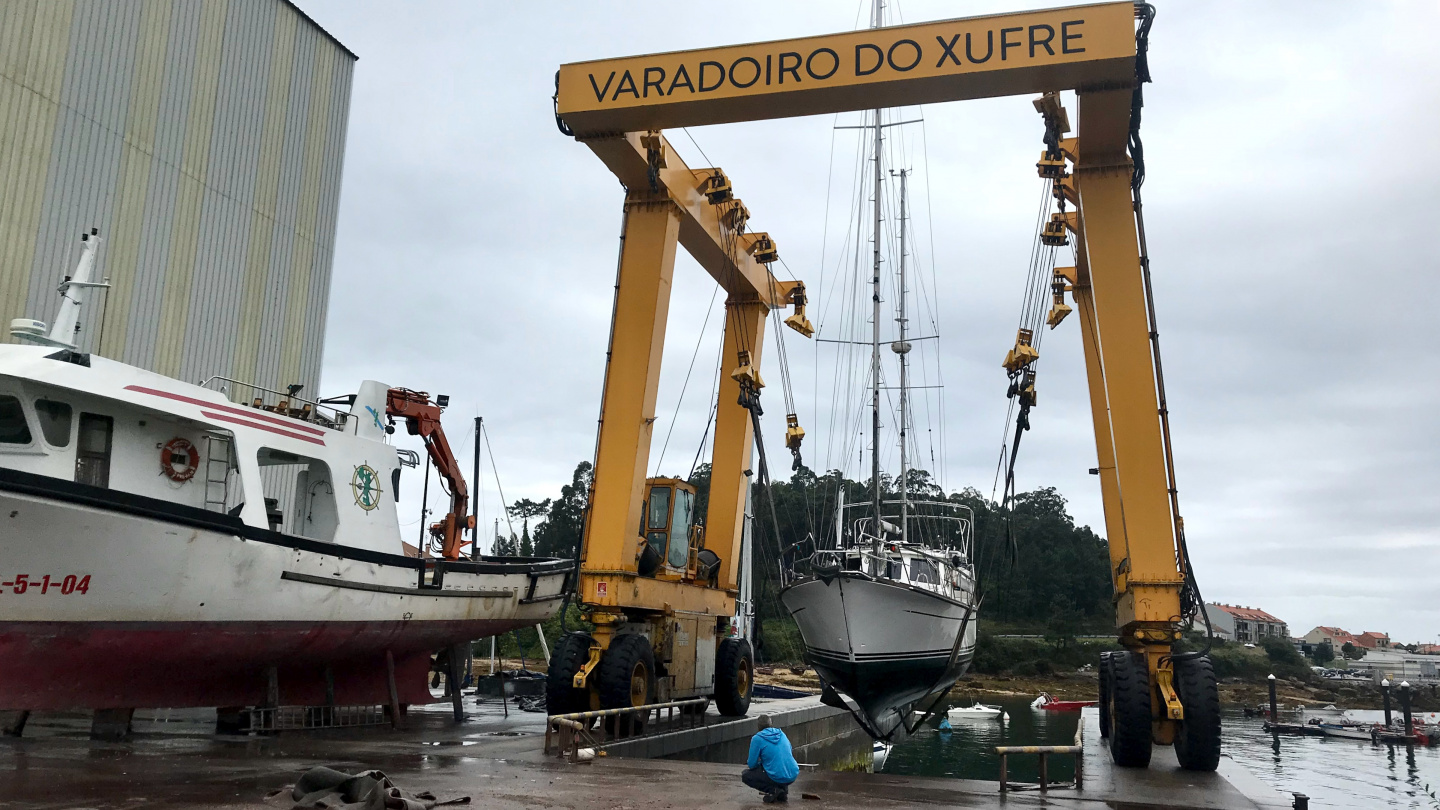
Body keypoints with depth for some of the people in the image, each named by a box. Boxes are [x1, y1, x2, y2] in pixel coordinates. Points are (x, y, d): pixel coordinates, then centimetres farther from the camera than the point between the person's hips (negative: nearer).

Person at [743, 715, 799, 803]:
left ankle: (773, 790, -3)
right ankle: (783, 790, 16)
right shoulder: (781, 734, 11)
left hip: (778, 778, -6)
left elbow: (752, 765, -5)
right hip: (793, 775, 6)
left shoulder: (757, 738, -6)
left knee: (745, 775, 12)